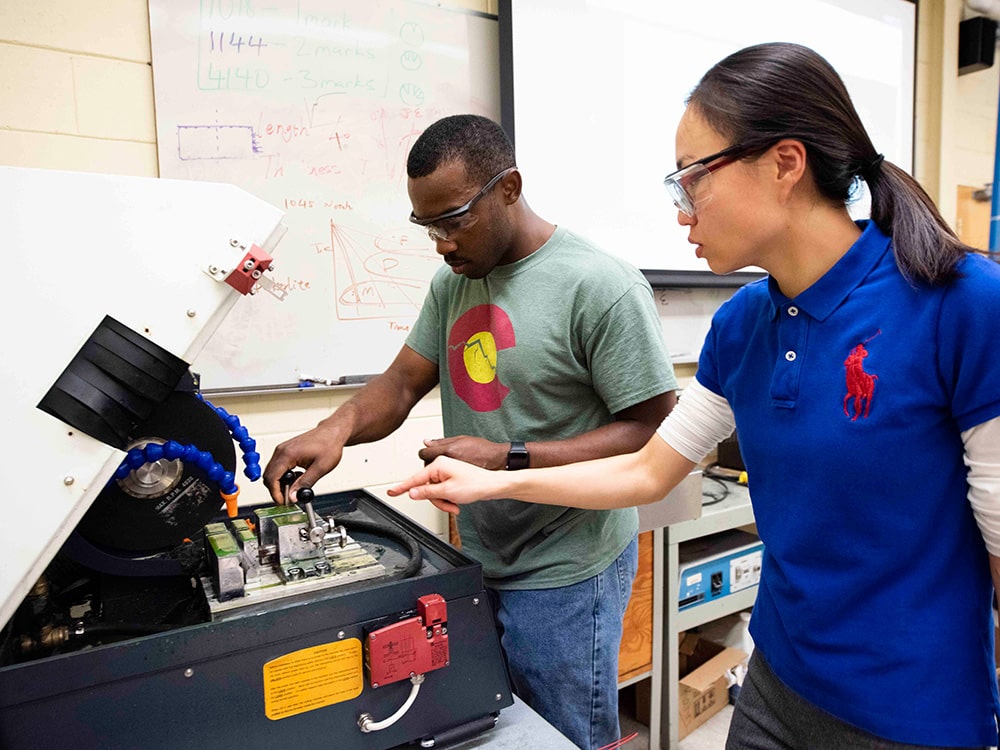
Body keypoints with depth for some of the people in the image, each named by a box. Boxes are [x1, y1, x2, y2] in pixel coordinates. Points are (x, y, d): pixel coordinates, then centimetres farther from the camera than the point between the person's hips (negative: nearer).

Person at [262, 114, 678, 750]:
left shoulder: (602, 286, -19)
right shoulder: (455, 280, 5)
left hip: (564, 577, -7)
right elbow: (403, 381, 4)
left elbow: (651, 432, -20)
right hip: (479, 560, 7)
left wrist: (508, 459, -26)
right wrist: (338, 429, -17)